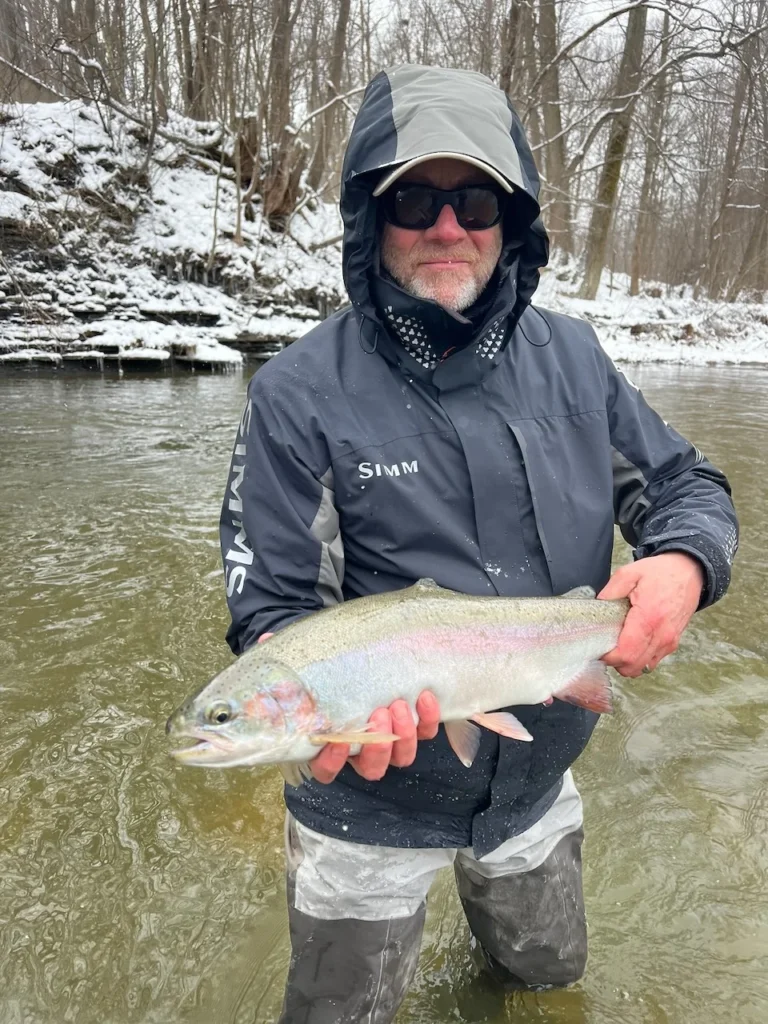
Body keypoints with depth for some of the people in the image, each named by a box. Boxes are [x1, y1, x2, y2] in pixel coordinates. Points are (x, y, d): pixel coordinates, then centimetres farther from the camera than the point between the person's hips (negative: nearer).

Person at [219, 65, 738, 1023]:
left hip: (539, 782, 5)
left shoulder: (570, 356, -6)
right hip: (370, 802, -3)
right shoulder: (300, 393, -19)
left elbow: (684, 484, 1)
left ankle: (497, 944, 66)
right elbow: (272, 606, -18)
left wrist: (684, 562, -22)